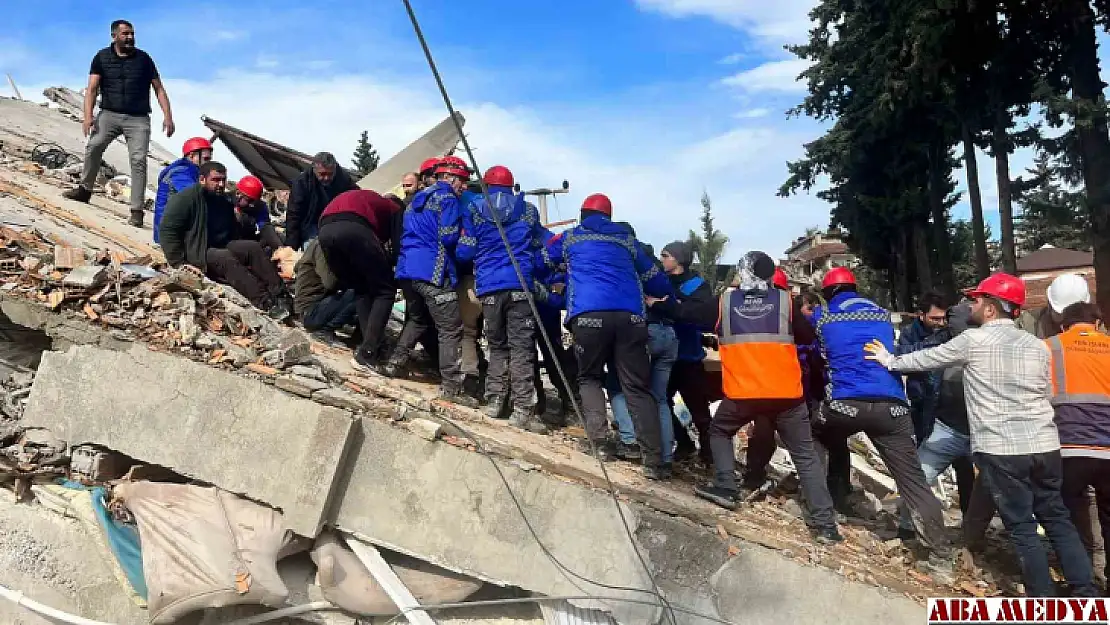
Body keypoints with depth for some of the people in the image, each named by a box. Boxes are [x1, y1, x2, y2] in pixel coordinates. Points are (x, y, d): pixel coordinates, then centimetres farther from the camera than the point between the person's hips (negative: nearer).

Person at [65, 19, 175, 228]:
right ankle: (85, 189, 1)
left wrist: (168, 116, -4)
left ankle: (137, 211, -12)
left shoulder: (143, 59, 8)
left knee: (138, 160, -12)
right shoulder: (102, 58, 7)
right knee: (93, 147, -17)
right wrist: (88, 116, -12)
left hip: (138, 119, -1)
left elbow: (159, 89, 8)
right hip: (109, 114, 1)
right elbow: (92, 88, 1)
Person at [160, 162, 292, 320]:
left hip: (223, 246, 7)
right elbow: (168, 231, -16)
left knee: (254, 247, -18)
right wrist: (180, 263, -22)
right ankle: (265, 302, -49)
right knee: (226, 258, -35)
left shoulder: (224, 201, 15)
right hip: (196, 252, -7)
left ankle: (280, 294, -34)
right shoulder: (184, 199, -10)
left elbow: (234, 232, 28)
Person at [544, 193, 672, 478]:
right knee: (638, 388, 4)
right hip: (630, 316, 1)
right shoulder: (626, 239, 26)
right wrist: (667, 295, 49)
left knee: (589, 377, 19)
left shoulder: (570, 238, 23)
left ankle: (600, 439, 1)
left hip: (589, 314, -1)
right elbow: (656, 281, 29)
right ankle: (654, 461, -4)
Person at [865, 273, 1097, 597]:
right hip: (1044, 446, 5)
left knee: (1021, 526, 3)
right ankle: (1085, 593, 17)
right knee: (1057, 519, 16)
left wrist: (891, 361, 22)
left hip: (1001, 449, -5)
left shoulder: (973, 340, -5)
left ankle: (1044, 601, 8)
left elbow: (927, 359, 7)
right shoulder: (1037, 345, 11)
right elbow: (1047, 396, 20)